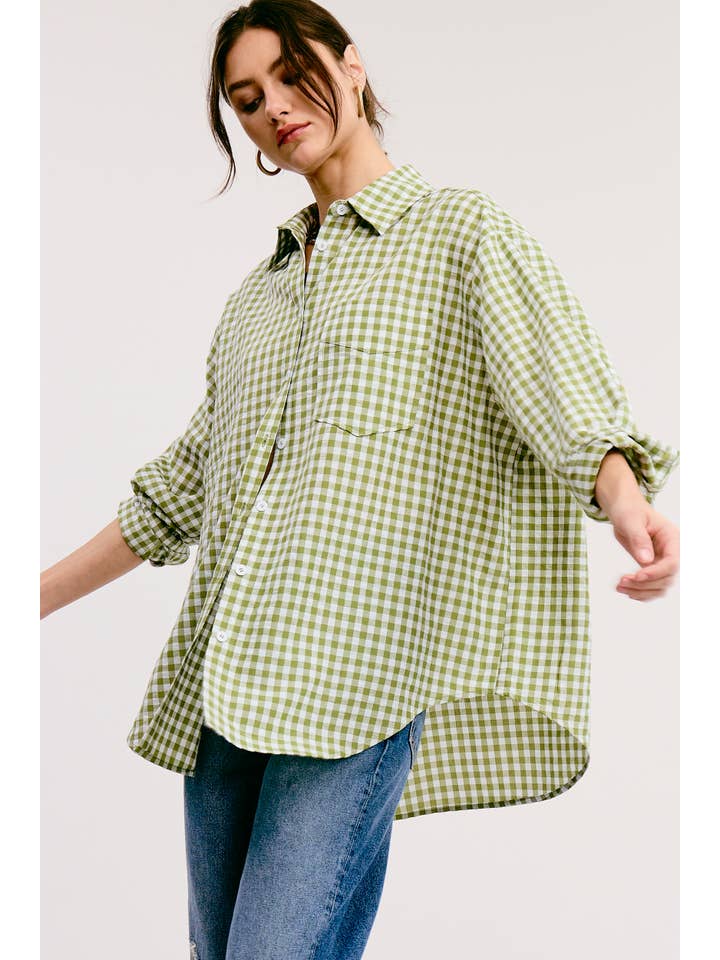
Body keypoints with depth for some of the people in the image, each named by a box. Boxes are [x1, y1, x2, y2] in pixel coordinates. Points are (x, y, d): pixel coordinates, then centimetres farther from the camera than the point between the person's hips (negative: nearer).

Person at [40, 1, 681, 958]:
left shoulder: (465, 230, 6)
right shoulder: (259, 289, 22)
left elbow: (563, 385, -11)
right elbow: (181, 484, 25)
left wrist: (624, 494, -33)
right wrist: (39, 596, 24)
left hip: (362, 668, -6)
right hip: (224, 674, 6)